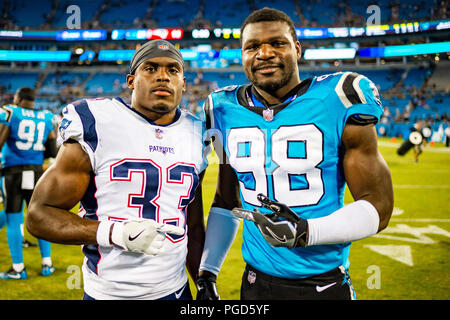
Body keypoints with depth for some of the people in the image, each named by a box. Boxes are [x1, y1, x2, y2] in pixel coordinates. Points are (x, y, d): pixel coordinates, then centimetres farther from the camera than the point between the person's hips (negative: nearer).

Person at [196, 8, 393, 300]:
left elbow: (378, 206, -11)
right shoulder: (227, 111, 0)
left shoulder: (339, 101, -13)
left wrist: (307, 232, -25)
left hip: (326, 284, -3)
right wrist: (207, 273, 4)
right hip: (256, 282, 4)